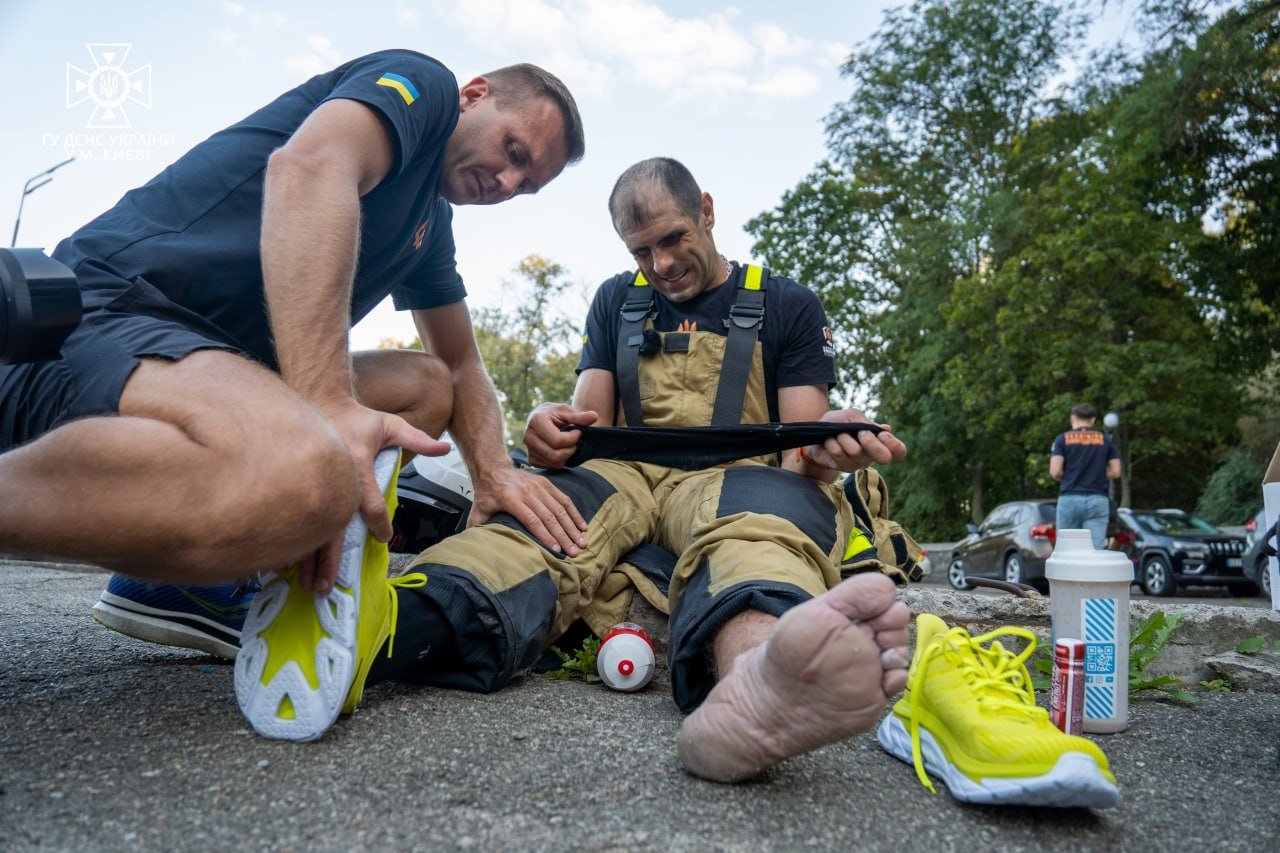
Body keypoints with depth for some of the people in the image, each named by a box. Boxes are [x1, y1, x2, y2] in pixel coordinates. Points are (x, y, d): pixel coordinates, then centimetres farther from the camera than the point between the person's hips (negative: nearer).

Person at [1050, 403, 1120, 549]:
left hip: (1069, 499, -1)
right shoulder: (1105, 440, 10)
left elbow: (1055, 472, -6)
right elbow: (1115, 472, 6)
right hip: (1098, 499, 1)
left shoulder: (1062, 439, 4)